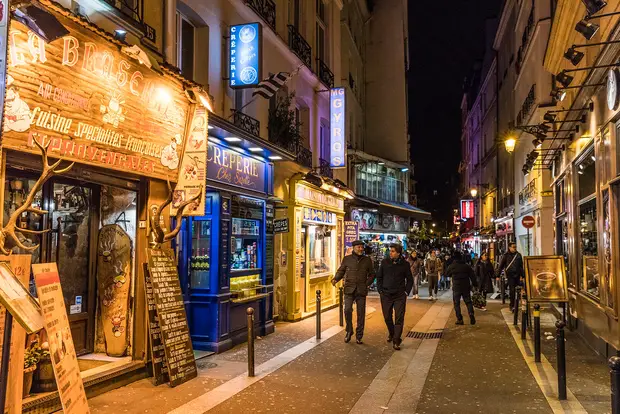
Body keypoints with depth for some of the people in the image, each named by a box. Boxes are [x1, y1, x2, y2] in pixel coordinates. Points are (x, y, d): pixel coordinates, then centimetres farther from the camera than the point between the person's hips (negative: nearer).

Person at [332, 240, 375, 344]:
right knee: (347, 310, -12)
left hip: (361, 290, 1)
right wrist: (335, 279, -9)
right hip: (349, 289, -1)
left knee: (361, 314, 3)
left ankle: (359, 336, 16)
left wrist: (367, 284, -1)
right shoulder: (347, 259, 5)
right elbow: (341, 271, 10)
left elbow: (372, 274, 14)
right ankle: (349, 331, 12)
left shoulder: (367, 260, 8)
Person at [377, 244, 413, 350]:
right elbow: (379, 277, 9)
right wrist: (380, 290, 3)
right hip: (386, 295, 2)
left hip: (400, 295, -2)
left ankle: (396, 341, -1)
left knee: (399, 318, -6)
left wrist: (406, 291, 0)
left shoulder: (404, 264, -2)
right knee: (387, 317, 11)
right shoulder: (385, 262, 1)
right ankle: (391, 334, 36)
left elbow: (410, 280, 9)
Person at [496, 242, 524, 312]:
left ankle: (516, 305, 16)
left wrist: (522, 275, 9)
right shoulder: (506, 255, 1)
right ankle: (512, 306, 1)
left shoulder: (518, 255, 10)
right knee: (512, 290, -6)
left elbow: (521, 266, 15)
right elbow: (501, 266, 1)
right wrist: (498, 275, -3)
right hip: (510, 275, -3)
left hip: (517, 275, 3)